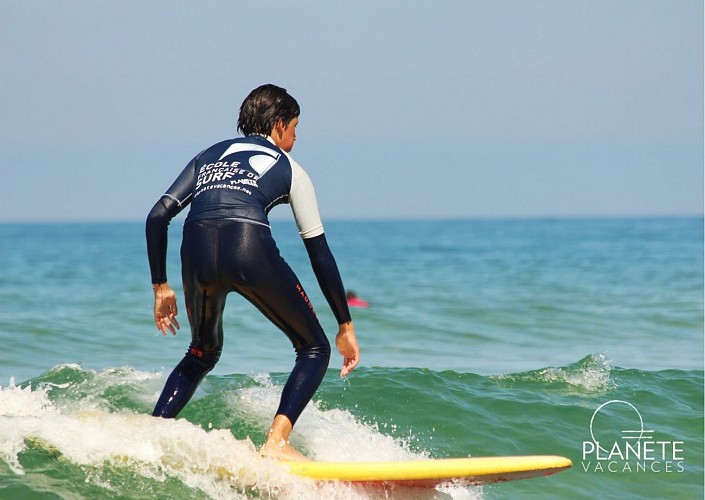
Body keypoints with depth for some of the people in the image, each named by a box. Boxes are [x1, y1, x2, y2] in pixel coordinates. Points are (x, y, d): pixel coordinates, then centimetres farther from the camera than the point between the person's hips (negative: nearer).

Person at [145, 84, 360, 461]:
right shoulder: (289, 169, 23)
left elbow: (158, 216, 19)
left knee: (203, 353, 30)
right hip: (250, 249, -4)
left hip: (197, 252, 4)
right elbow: (320, 254, 20)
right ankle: (276, 442, -7)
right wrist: (345, 326, 24)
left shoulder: (209, 156, 31)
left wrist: (160, 286, 26)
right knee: (315, 349, 13)